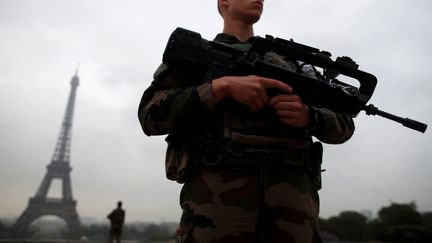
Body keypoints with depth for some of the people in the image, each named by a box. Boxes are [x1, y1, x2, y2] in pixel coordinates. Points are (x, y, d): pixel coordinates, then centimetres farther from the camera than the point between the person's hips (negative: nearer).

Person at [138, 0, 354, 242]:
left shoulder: (290, 60, 26)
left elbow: (344, 125, 20)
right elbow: (152, 114, 1)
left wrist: (309, 116, -3)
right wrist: (223, 86, -10)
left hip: (292, 196, 3)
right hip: (217, 192, -2)